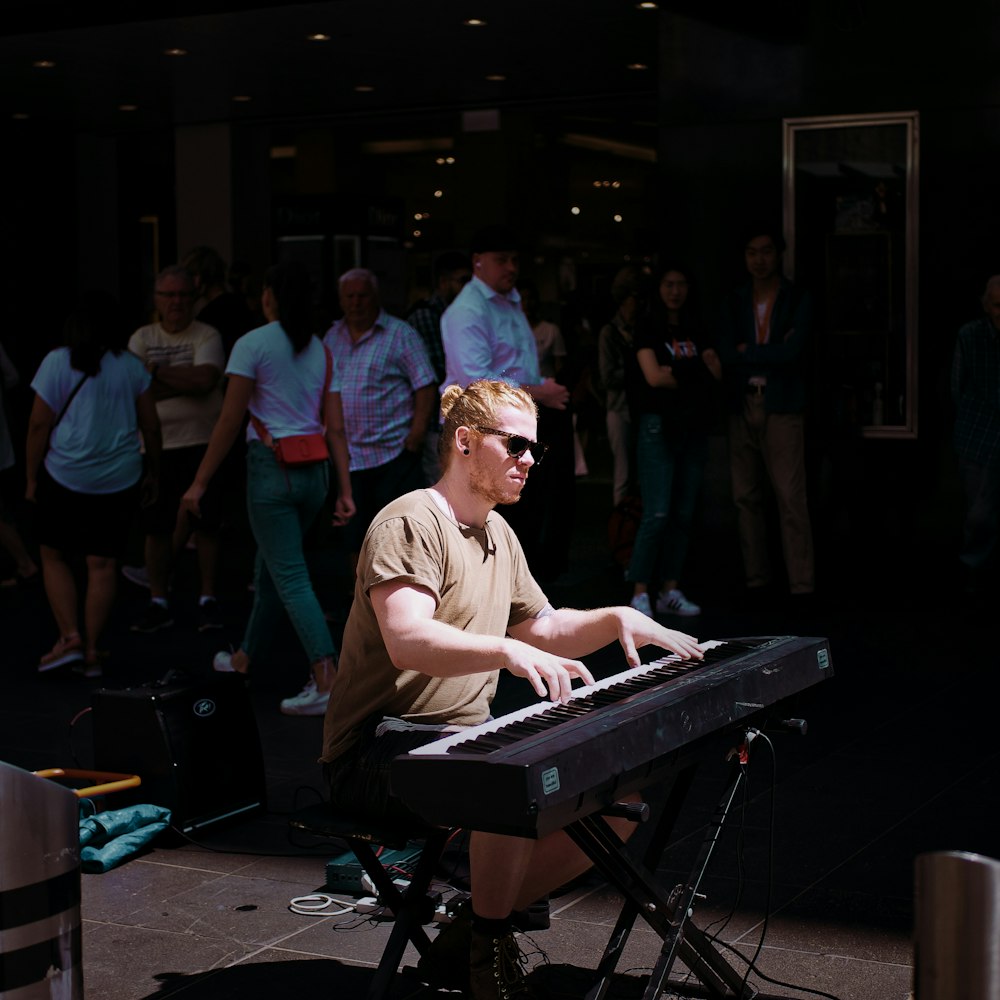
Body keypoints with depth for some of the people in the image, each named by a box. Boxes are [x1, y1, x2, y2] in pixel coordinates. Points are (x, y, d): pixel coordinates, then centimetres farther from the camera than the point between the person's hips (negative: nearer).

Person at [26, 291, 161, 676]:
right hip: (119, 480, 2)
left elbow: (39, 424, -5)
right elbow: (151, 425, 7)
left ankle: (70, 637, 3)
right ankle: (91, 651, 8)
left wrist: (31, 478, 3)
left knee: (54, 556, 14)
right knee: (103, 564, 6)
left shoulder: (57, 362, -5)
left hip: (64, 476, -2)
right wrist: (152, 473, 18)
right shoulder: (132, 366, 3)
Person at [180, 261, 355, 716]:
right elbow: (336, 426, 5)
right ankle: (245, 657, 37)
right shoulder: (319, 349, 9)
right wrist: (345, 490, 6)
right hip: (314, 472, 6)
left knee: (291, 579, -7)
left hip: (271, 469, -6)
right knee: (270, 566, 22)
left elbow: (230, 421, -9)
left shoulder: (253, 344, -7)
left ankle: (326, 679, -18)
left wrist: (200, 482, -4)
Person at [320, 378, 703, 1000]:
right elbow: (407, 640, -31)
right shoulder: (410, 524, -14)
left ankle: (469, 938, 1)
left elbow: (542, 629, 26)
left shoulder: (497, 534, 17)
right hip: (380, 750, -10)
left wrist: (614, 620, 7)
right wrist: (508, 651, -46)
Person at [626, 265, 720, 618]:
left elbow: (716, 372, 4)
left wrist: (675, 371, -9)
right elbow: (653, 376, -11)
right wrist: (694, 375, -1)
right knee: (657, 513, -12)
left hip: (693, 427, 5)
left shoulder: (695, 331, 16)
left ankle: (670, 590, 10)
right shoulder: (648, 329, 1)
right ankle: (640, 594, -8)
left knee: (684, 514, 4)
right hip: (658, 426, -5)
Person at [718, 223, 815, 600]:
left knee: (790, 497, -9)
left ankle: (802, 584, -8)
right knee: (746, 497, 4)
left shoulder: (797, 301, 3)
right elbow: (726, 354, 0)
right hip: (742, 405, 4)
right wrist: (771, 353, -8)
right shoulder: (734, 302, 13)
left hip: (782, 406, -4)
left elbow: (792, 353, -11)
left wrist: (748, 351, -2)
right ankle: (755, 579, 11)